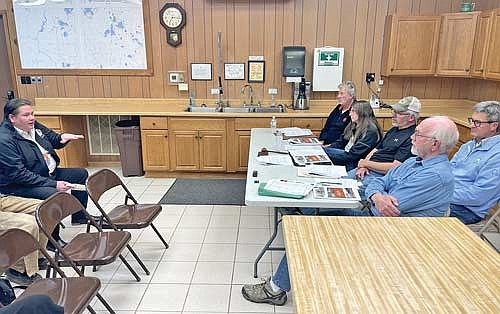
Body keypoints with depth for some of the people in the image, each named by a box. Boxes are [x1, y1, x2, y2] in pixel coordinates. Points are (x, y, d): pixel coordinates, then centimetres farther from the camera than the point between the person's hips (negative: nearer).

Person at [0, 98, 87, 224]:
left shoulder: (33, 125, 2)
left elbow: (53, 140, 19)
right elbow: (19, 175, -26)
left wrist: (62, 137, -8)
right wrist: (53, 184, -28)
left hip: (49, 173, 10)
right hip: (21, 185, -10)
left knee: (81, 174, 14)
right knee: (55, 194, -35)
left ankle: (79, 217, 22)